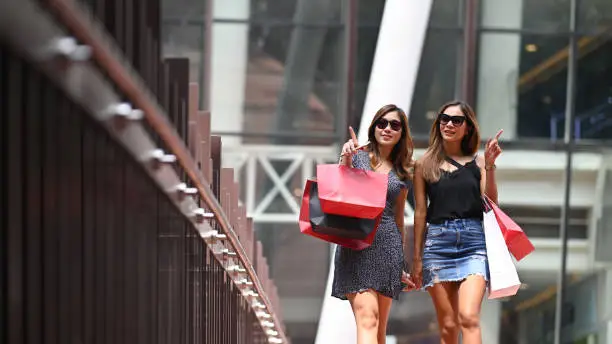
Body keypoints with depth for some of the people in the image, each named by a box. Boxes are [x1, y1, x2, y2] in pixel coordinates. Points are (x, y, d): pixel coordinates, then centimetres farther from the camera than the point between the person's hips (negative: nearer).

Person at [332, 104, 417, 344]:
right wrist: (345, 159, -18)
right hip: (356, 245, -4)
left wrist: (402, 265, 19)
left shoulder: (402, 173, 16)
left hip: (388, 247, 4)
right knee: (367, 317, -18)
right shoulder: (357, 156, 6)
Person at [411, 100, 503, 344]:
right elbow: (420, 212, 10)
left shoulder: (477, 162, 9)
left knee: (468, 317, -17)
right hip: (438, 242, 1)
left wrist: (489, 167, -9)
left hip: (474, 242, -1)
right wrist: (416, 258, 9)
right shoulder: (425, 164, 9)